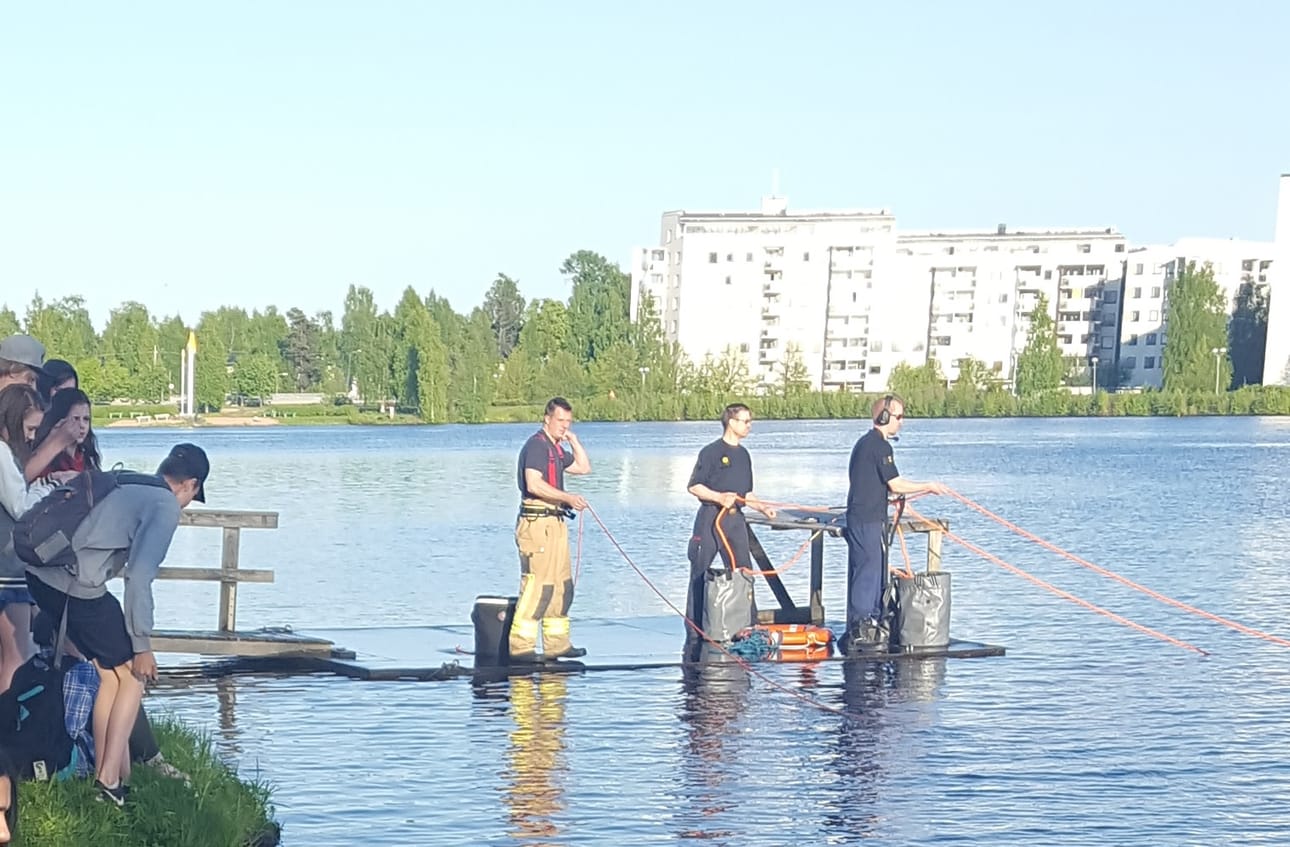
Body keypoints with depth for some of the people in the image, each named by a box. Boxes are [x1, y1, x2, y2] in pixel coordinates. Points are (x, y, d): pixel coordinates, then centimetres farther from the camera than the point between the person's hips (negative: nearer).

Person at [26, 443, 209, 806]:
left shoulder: (125, 485, 22)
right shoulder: (166, 506, -3)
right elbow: (139, 578, -12)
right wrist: (142, 646, -6)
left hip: (42, 575, 8)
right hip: (78, 587, -8)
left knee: (111, 674, 20)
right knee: (132, 675, 10)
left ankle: (104, 772, 23)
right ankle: (110, 777, 4)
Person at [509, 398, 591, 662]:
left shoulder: (556, 448, 20)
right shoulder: (536, 445, -11)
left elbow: (583, 467, 27)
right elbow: (534, 484, -22)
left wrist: (572, 439, 18)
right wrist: (568, 498, -25)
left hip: (555, 522, 10)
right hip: (537, 522, -10)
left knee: (562, 586, 13)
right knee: (537, 585, -13)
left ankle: (557, 643, 19)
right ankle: (520, 646, -12)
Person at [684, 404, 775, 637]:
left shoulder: (743, 454, 15)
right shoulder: (711, 452, -7)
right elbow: (694, 486, -9)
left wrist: (762, 507, 8)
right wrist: (719, 497, -20)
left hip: (735, 519, 7)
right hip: (710, 518, -7)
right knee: (699, 575, -1)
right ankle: (694, 632, 5)